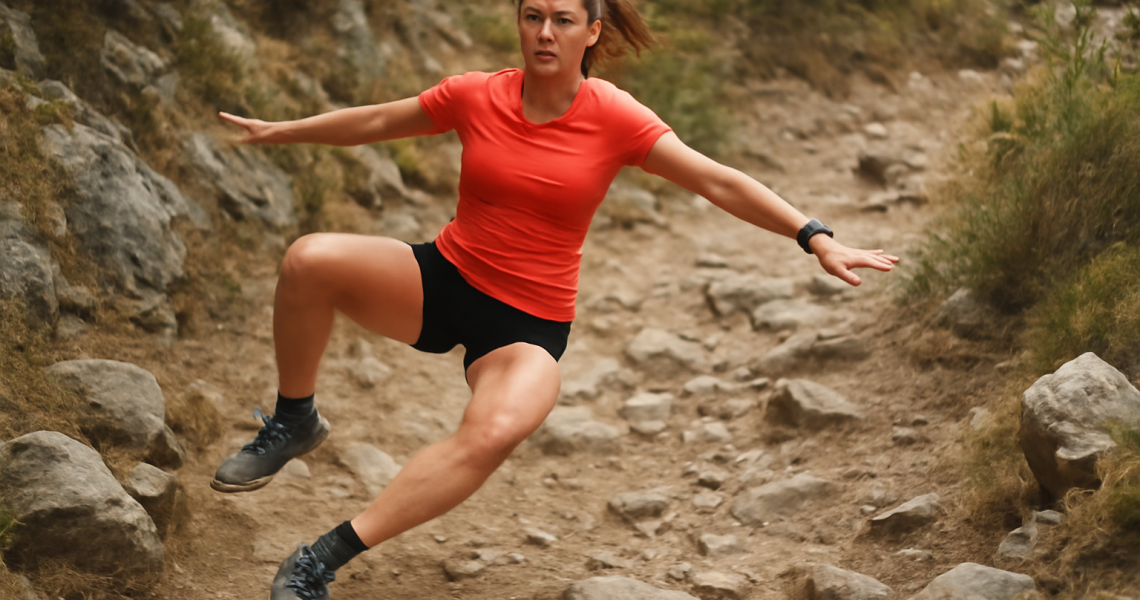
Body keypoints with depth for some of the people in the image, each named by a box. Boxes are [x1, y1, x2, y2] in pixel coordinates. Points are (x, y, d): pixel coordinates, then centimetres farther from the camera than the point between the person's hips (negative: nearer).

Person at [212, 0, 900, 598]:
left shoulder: (615, 117, -9)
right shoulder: (475, 96, -3)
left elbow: (720, 182, -9)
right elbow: (372, 122, 13)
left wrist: (817, 237, -17)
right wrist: (276, 131, 22)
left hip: (528, 323, -2)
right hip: (441, 278, 2)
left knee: (497, 431, -36)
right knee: (310, 259, -26)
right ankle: (294, 423, -1)